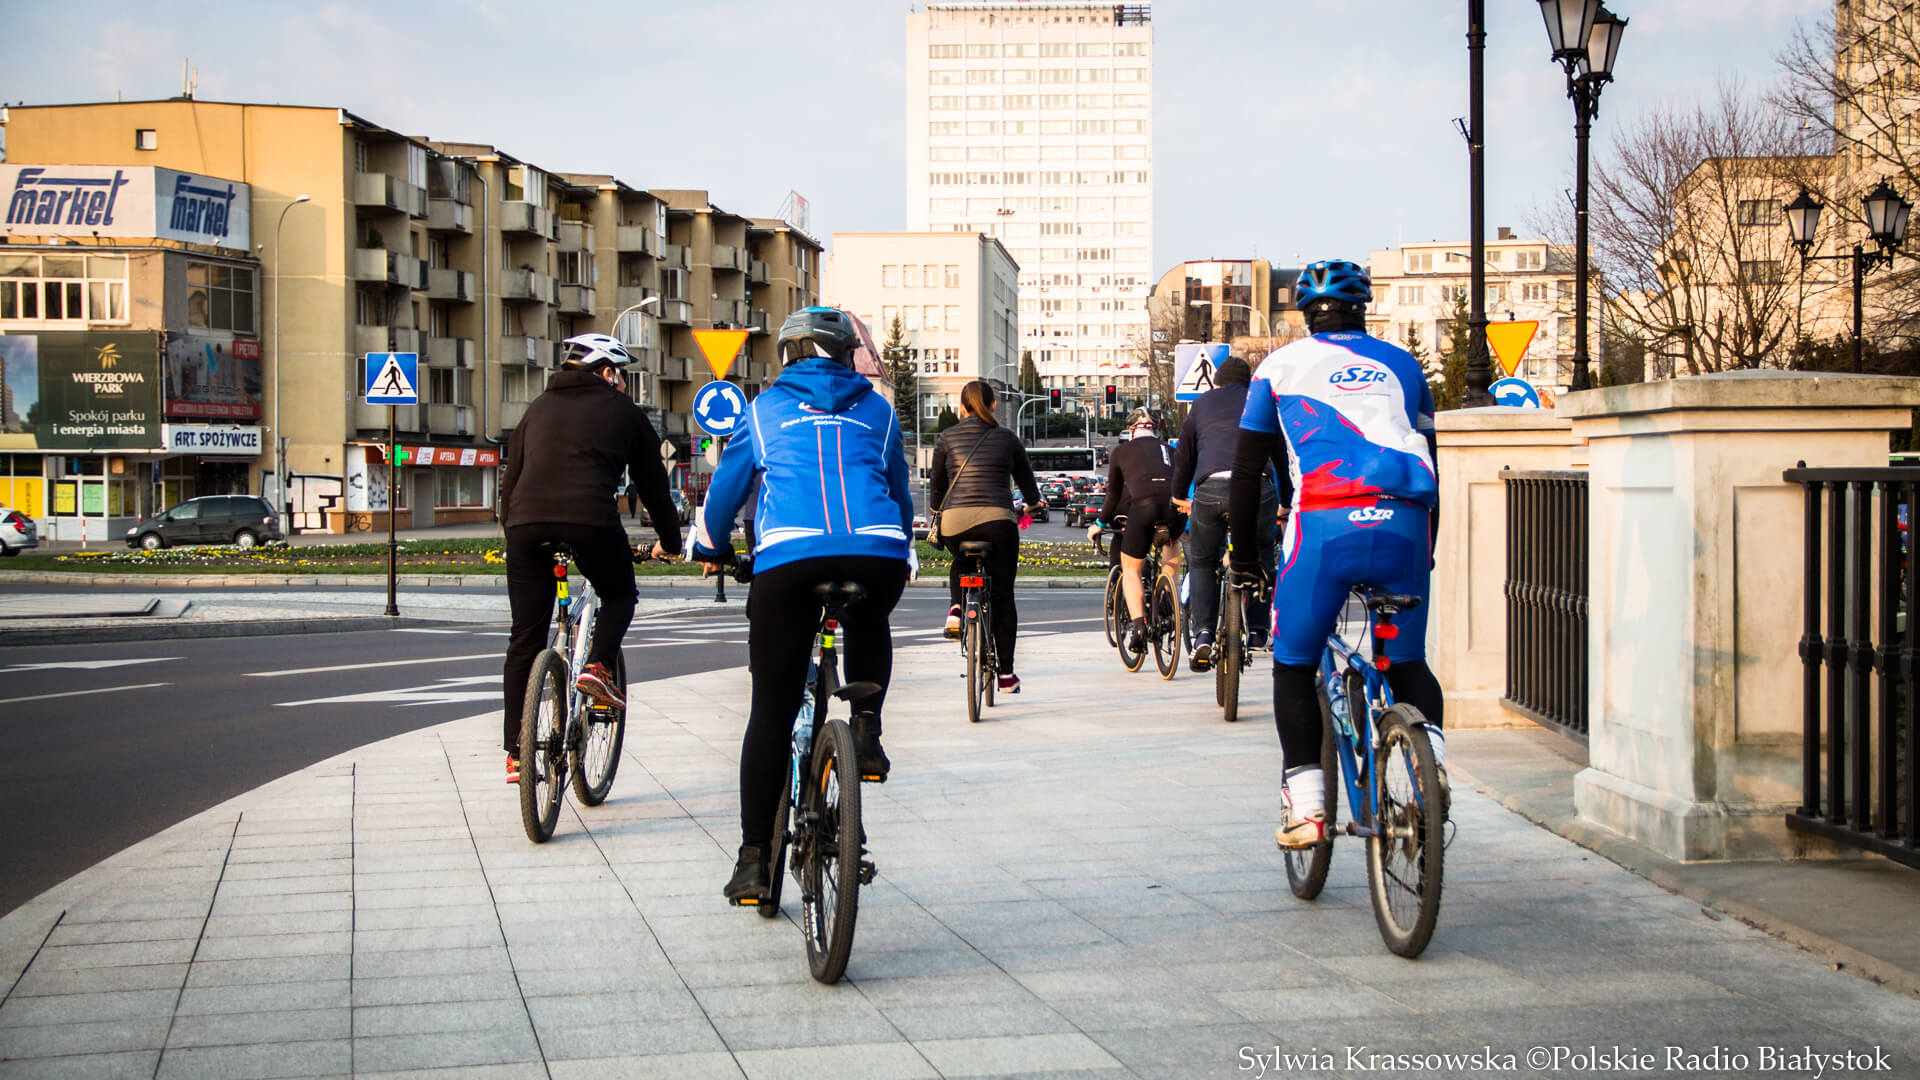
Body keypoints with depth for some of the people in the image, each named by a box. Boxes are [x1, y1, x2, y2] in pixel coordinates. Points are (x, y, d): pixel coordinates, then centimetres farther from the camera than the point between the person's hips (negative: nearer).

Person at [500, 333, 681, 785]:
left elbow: (511, 478, 26)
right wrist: (669, 541, 35)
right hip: (590, 517, -3)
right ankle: (598, 666, -3)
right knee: (619, 596, 24)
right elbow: (652, 481, 23)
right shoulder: (622, 409, 19)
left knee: (525, 637, 9)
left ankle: (517, 753, 8)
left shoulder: (540, 407, 28)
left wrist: (512, 533, 34)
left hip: (526, 519, 3)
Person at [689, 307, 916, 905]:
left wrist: (711, 548, 47)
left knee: (772, 711, 5)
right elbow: (901, 490, 34)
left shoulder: (766, 408, 23)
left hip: (788, 558, -1)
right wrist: (901, 548, 52)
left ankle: (755, 859, 4)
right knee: (869, 629, 37)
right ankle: (866, 726, 12)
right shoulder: (876, 409, 24)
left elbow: (727, 486, 29)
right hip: (877, 553, 1)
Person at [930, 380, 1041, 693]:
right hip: (997, 520, -1)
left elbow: (936, 488, 14)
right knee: (1002, 595, 9)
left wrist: (939, 511, 35)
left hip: (955, 522, 1)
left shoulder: (948, 438, 11)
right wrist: (1031, 505, 43)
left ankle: (955, 608, 11)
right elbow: (1028, 484, 22)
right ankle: (1006, 673, 8)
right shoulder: (1007, 438, 12)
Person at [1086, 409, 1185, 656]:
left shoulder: (1121, 451, 22)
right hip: (1176, 507, 3)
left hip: (1143, 506, -3)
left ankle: (1138, 625, -3)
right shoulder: (1169, 450, 29)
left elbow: (1114, 495, 27)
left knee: (1131, 569, 14)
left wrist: (1100, 523, 41)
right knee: (1172, 543, 37)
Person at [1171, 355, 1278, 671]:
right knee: (1262, 554, 24)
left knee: (1203, 563, 18)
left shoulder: (1203, 403, 26)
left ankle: (1203, 635, 2)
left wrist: (1179, 497, 44)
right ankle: (1257, 630, 17)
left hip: (1211, 487, 0)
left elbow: (1184, 454, 30)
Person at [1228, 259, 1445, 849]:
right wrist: (1425, 551, 39)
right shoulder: (1401, 363, 25)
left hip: (1324, 523, -2)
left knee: (1293, 665, 12)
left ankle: (1305, 805, 3)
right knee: (1406, 660, 20)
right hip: (1406, 523, 3)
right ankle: (1429, 752, -8)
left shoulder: (1282, 364, 18)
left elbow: (1248, 468, 19)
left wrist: (1244, 553, 27)